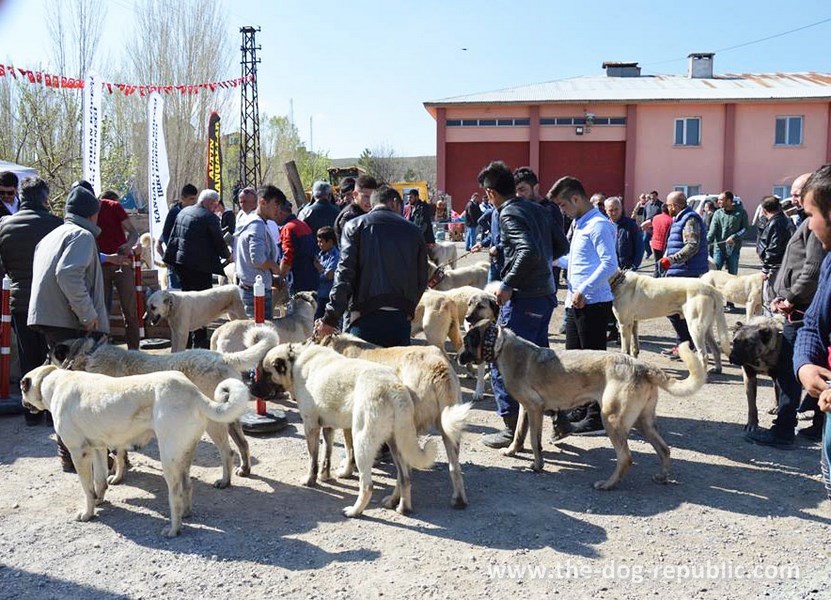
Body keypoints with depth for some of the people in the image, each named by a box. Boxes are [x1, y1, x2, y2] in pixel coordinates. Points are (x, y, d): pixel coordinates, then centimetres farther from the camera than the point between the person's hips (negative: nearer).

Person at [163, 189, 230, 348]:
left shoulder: (183, 212, 12)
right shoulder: (209, 218, -13)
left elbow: (172, 236, 17)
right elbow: (219, 241, -8)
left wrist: (170, 255, 23)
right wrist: (227, 255, 9)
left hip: (180, 262, 9)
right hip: (199, 265, -9)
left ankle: (186, 339, 23)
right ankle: (199, 341, -2)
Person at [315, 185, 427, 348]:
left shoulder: (355, 226, 4)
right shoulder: (413, 230, 12)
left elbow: (344, 274, -6)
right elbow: (422, 280, 13)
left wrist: (330, 319, -5)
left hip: (366, 317, -2)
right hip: (401, 319, 2)